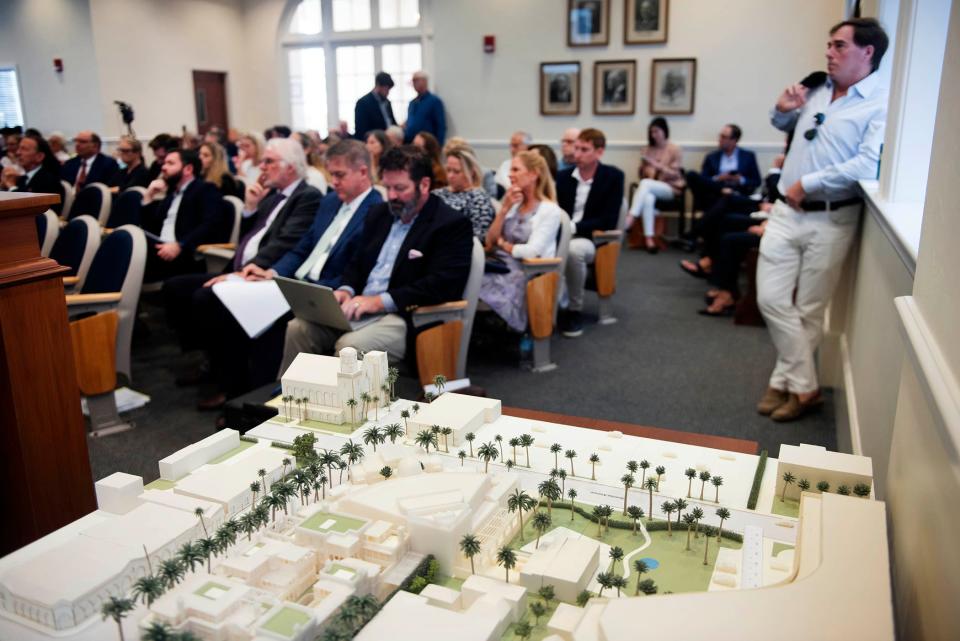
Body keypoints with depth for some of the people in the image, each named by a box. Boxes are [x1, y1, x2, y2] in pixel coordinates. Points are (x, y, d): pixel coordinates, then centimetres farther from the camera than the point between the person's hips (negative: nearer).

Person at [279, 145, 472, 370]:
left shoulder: (452, 225, -6)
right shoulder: (379, 214, 17)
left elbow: (442, 284, -17)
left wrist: (380, 301, -22)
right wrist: (346, 291, -2)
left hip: (408, 318, -7)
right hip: (359, 309, 7)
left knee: (350, 346, -31)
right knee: (298, 328, -13)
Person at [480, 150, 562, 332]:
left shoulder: (550, 210, -6)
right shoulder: (514, 204, 14)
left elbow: (531, 252, -16)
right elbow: (490, 242, 6)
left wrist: (502, 244, 0)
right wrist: (505, 208, -3)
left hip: (526, 275, -6)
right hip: (501, 267, 6)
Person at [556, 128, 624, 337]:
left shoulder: (613, 176, -3)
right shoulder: (563, 176, 11)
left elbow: (609, 220, -11)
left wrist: (574, 227, -22)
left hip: (592, 239, -3)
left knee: (574, 249, -39)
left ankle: (574, 310, -18)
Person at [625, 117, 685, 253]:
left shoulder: (675, 150, 2)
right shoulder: (648, 150, 13)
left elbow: (675, 175, -6)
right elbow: (642, 175, 14)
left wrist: (657, 165, -19)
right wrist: (643, 167, -9)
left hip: (670, 188, -2)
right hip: (650, 188, 3)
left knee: (646, 183, -35)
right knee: (648, 198, -37)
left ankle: (631, 218, -44)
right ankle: (648, 238, -43)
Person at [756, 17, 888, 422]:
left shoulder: (881, 104, -11)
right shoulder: (817, 89, 10)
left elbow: (868, 165, -26)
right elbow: (784, 126, 30)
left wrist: (807, 183, -19)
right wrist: (782, 110, 7)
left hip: (831, 220, -6)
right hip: (786, 212, 6)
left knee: (809, 311, 6)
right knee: (771, 300, 3)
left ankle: (787, 383, 22)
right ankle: (803, 386, 13)